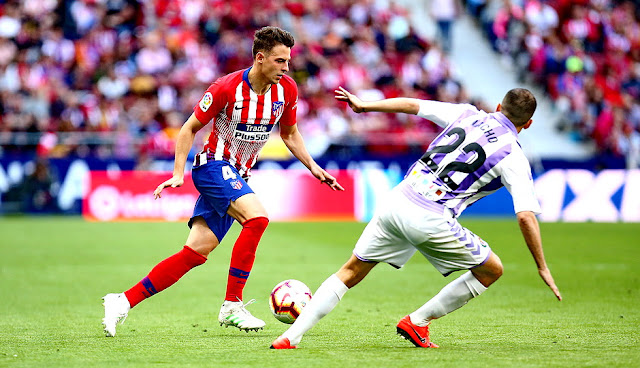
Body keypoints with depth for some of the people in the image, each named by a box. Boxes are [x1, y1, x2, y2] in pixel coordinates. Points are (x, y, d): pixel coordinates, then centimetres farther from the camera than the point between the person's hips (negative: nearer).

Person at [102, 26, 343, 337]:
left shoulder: (287, 89, -1)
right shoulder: (227, 88, -17)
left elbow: (290, 134, 16)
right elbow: (190, 128, -8)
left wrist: (313, 167, 5)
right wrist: (178, 173, -15)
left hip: (237, 176, 6)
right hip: (213, 165, -6)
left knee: (195, 253, -1)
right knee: (257, 217, -30)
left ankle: (123, 302, 5)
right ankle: (232, 306, -22)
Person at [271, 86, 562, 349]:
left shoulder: (467, 114, 16)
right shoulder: (515, 159, 2)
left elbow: (412, 105, 22)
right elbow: (526, 217, -7)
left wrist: (363, 105, 35)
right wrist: (543, 268, 2)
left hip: (397, 201, 5)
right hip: (431, 220, -5)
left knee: (350, 272, 17)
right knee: (492, 270, 15)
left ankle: (291, 336, 9)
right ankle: (417, 322, 16)